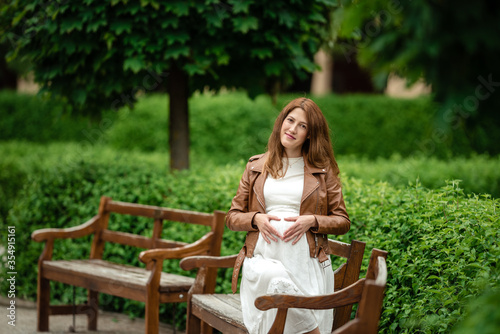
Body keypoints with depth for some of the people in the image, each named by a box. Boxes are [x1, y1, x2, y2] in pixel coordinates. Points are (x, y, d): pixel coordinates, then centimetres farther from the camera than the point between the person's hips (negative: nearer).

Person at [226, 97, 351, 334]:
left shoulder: (322, 170, 14)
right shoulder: (256, 167, 18)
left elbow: (342, 222, 13)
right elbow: (232, 217, 18)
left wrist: (311, 221, -6)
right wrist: (256, 219, -4)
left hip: (305, 260, -1)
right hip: (262, 258, 1)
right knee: (275, 277, -34)